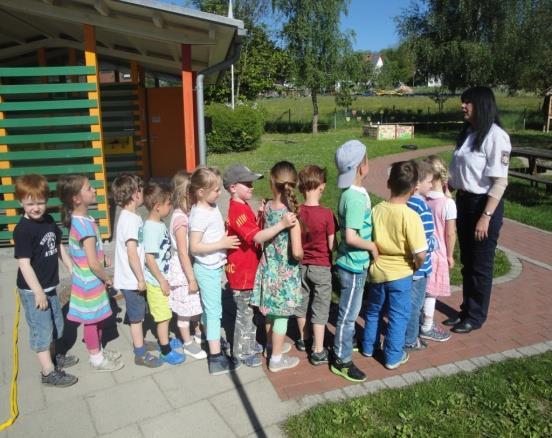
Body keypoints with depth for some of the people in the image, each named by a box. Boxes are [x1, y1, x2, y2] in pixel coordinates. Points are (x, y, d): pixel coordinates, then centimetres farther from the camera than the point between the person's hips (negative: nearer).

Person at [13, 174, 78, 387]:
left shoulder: (48, 220, 2)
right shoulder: (23, 230, -21)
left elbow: (58, 246, 16)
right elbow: (24, 264, -22)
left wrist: (71, 268, 16)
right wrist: (38, 292, -22)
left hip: (49, 286, 8)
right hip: (33, 290, -8)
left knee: (55, 325, 22)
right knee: (41, 329, 3)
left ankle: (52, 358, 42)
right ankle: (48, 373, 15)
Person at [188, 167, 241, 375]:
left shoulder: (213, 206, 3)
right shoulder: (199, 215, -23)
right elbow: (195, 247, -25)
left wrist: (227, 234, 1)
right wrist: (222, 244, -25)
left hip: (214, 267, 8)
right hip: (207, 269, -8)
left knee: (209, 307, 23)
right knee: (214, 311, -2)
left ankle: (211, 337, 41)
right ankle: (216, 359, 5)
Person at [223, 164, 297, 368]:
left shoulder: (242, 207, 8)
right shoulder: (237, 211, -25)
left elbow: (254, 229, 11)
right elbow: (257, 237, -35)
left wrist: (261, 216, -5)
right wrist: (281, 224, -42)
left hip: (250, 269, 10)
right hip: (242, 272, -10)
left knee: (250, 310, 22)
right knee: (244, 313, 5)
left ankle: (250, 343, 38)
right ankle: (242, 352, 20)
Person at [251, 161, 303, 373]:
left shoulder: (267, 207, -6)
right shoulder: (291, 214, -22)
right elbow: (296, 252, -26)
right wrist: (300, 257, -6)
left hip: (268, 268, 6)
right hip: (285, 274, -5)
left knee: (270, 311, 22)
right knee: (281, 316, 10)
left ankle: (272, 346, 42)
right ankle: (276, 359, 23)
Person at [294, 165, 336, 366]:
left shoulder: (296, 212, -9)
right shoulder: (326, 214, -20)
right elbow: (332, 245, -12)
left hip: (300, 265, 4)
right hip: (321, 267, -4)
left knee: (302, 303, 20)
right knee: (320, 309, 7)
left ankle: (304, 340, 38)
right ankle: (318, 351, 12)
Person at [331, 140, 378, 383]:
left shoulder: (352, 192, 3)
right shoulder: (356, 198, -26)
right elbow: (351, 237, -30)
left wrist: (370, 245, 10)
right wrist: (373, 246, -16)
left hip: (355, 263, 9)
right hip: (353, 265, -9)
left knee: (350, 310, 24)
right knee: (348, 313, 4)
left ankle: (344, 344, 43)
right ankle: (342, 361, 18)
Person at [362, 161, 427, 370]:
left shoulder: (376, 209, -9)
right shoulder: (411, 216, -23)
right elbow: (420, 255, -23)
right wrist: (415, 267, -3)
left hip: (377, 271, 5)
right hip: (400, 275, -4)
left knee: (373, 311, 23)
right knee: (398, 316, 13)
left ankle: (369, 346, 39)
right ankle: (393, 357, 24)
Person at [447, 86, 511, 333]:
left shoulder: (495, 136, -16)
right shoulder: (467, 133, 8)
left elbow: (500, 182, -18)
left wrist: (486, 216, -20)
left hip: (484, 204, -7)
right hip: (463, 202, 8)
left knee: (480, 265, 7)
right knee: (466, 262, 18)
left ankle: (476, 317, 23)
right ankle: (466, 310, 33)